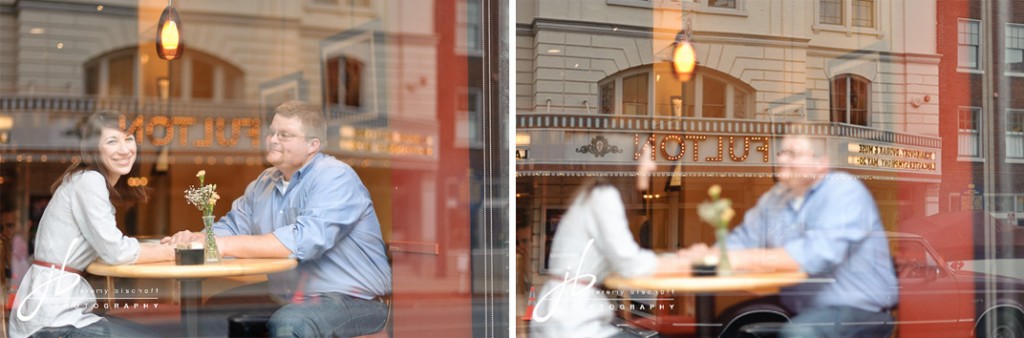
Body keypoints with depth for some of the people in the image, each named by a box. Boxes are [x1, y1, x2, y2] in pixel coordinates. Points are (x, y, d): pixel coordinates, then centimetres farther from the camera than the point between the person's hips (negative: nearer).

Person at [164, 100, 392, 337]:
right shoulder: (265, 182, 11)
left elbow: (305, 240, -28)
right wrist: (197, 239, -11)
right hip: (285, 300, 8)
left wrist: (225, 245, -28)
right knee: (211, 312, -2)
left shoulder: (335, 178, -15)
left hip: (349, 299, -8)